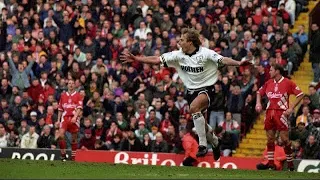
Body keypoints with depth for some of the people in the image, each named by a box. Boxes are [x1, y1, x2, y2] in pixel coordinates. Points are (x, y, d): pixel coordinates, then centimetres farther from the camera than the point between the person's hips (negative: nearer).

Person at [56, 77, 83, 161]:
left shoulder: (78, 95, 4)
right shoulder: (63, 95, 14)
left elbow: (79, 108, -6)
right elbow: (60, 109, 18)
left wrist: (75, 117, -20)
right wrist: (58, 120, 12)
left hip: (74, 118, -2)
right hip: (65, 117, 2)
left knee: (74, 138, 2)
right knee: (61, 134, -18)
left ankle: (73, 156, 10)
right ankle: (63, 154, -9)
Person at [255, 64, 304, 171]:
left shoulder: (287, 83, -4)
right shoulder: (269, 83, 12)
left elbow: (300, 95, -5)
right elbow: (259, 92, 26)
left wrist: (291, 108, -11)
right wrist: (258, 103, 7)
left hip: (281, 113, -6)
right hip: (270, 112, 6)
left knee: (284, 138, -8)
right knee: (270, 139, 5)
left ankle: (290, 163, 0)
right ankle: (270, 163, 9)